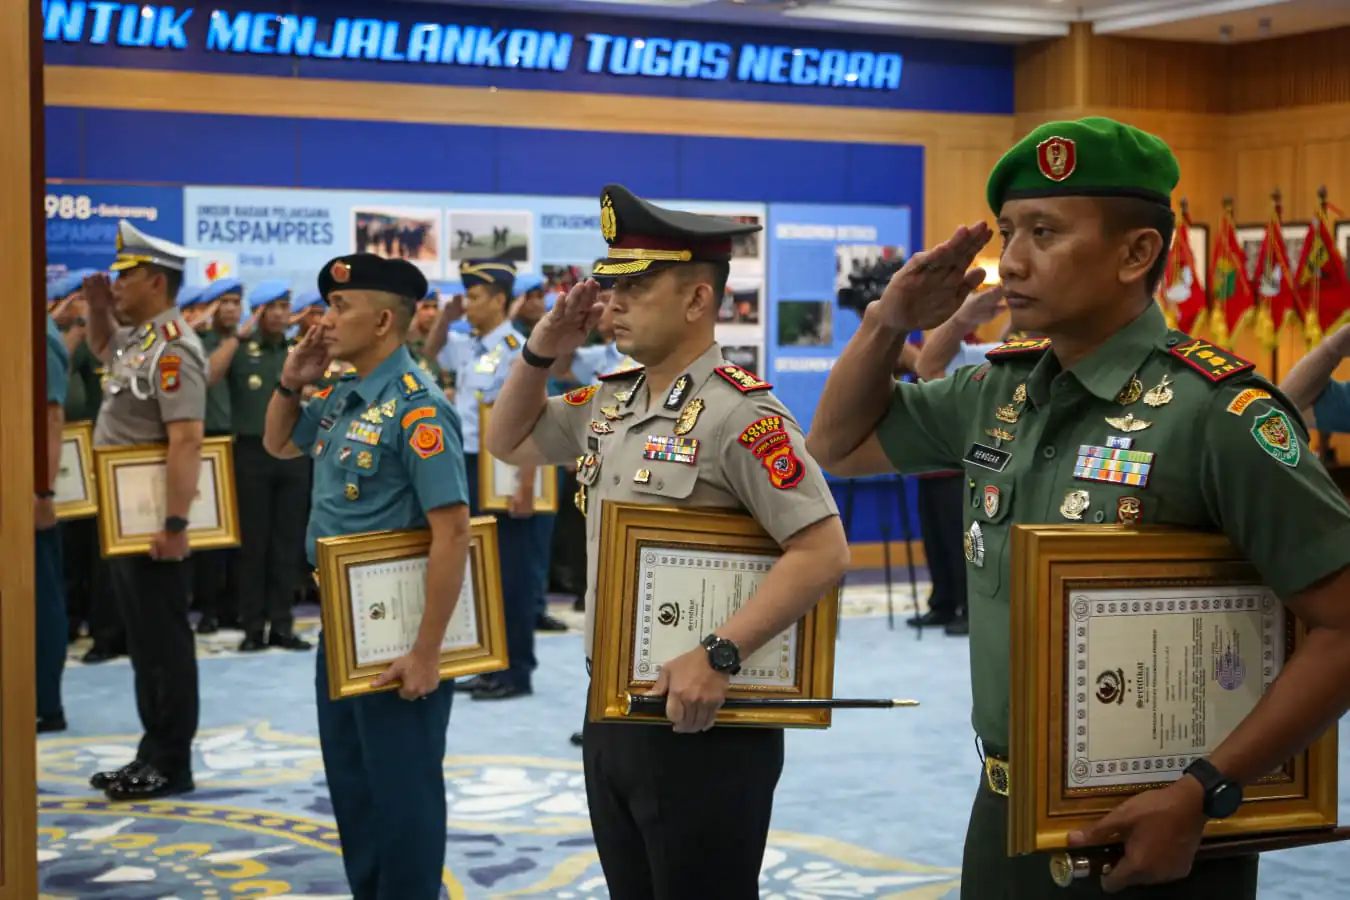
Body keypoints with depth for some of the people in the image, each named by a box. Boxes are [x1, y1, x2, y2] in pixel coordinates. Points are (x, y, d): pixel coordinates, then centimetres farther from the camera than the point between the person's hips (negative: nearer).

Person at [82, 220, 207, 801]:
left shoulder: (172, 348, -18)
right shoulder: (136, 339, 12)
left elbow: (186, 441, -26)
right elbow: (102, 348, 38)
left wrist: (176, 524, -30)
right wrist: (97, 309, 17)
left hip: (154, 523, -10)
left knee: (164, 641, -2)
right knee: (142, 640, 14)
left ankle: (172, 765, 5)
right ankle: (153, 753, 21)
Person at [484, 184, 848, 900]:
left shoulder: (739, 412, -16)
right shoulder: (609, 403, 8)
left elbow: (824, 552, -22)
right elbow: (507, 442, 24)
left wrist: (718, 656, -26)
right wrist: (540, 352, 6)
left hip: (702, 723, -8)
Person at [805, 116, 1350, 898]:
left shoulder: (1215, 413, -18)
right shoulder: (998, 391, 3)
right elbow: (839, 446, 18)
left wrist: (1204, 794, -22)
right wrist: (887, 325, 1)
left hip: (1146, 831, -6)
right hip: (1005, 812, 7)